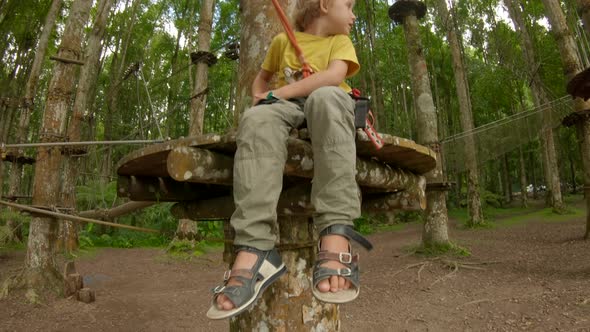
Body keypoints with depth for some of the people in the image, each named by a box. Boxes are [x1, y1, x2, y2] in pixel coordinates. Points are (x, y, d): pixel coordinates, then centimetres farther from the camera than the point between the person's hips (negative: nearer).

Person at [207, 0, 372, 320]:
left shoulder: (340, 41, 15)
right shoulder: (283, 40, 20)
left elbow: (333, 76, -6)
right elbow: (261, 79, 29)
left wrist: (278, 93, -12)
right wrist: (262, 100, 5)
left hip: (329, 105, -1)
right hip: (287, 108, 1)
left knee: (325, 96, -37)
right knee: (258, 118, -34)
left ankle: (335, 232, -49)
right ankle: (255, 249, -47)